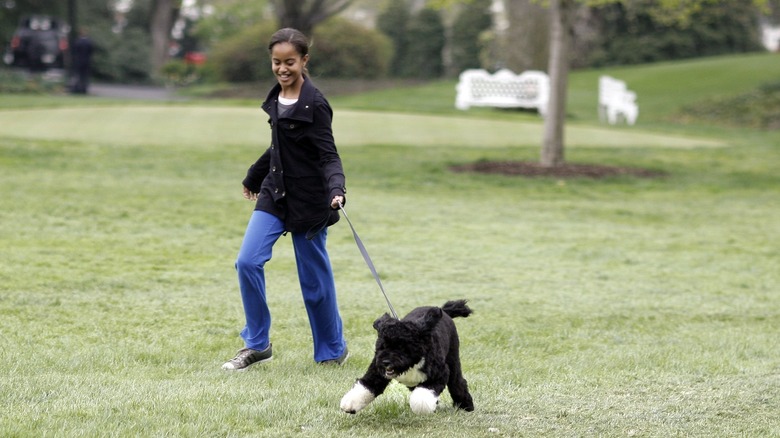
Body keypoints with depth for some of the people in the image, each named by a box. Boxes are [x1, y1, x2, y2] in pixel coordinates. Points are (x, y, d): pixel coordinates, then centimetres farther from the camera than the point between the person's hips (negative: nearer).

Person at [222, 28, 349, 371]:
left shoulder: (314, 104, -14)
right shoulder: (276, 99, 6)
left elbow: (329, 156, -17)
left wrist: (336, 189, -35)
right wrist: (253, 177, 32)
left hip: (308, 200, -6)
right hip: (274, 193, 6)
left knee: (314, 278, 3)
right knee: (248, 261, -8)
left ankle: (332, 350, 22)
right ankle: (257, 345, 4)